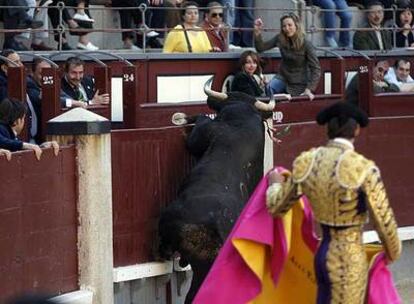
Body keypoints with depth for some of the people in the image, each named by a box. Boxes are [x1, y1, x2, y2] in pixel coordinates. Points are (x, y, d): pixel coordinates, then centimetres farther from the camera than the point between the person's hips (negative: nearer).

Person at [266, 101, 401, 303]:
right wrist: (393, 253, 8)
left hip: (323, 254, 6)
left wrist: (275, 183, 30)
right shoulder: (363, 168, -19)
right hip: (350, 260, -6)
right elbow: (384, 221, -11)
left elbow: (276, 207, 9)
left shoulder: (306, 162, -3)